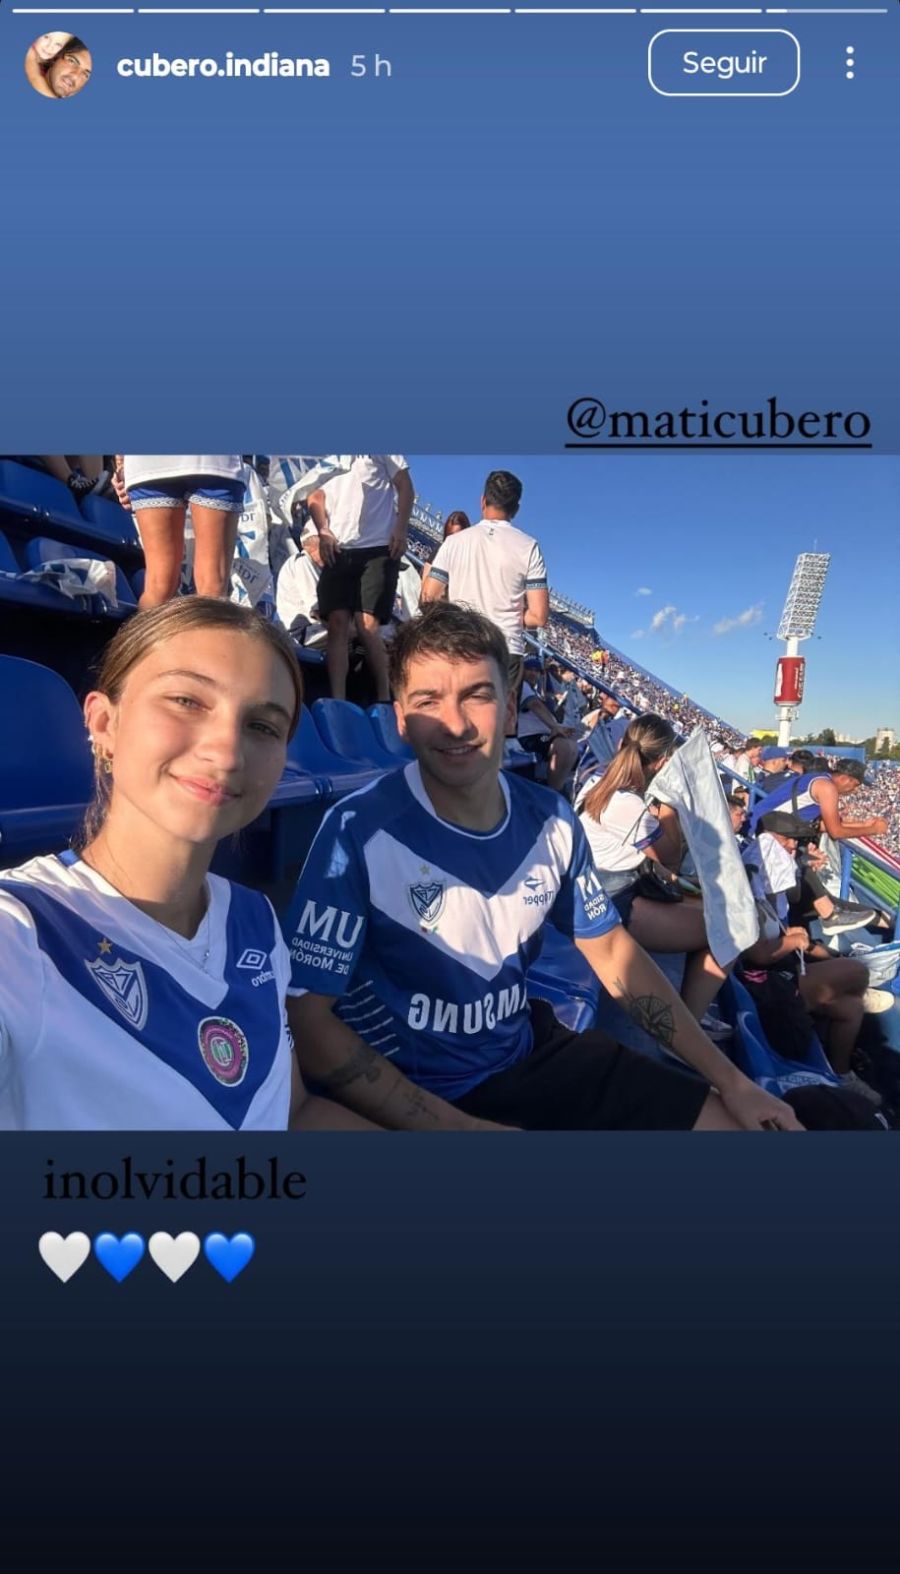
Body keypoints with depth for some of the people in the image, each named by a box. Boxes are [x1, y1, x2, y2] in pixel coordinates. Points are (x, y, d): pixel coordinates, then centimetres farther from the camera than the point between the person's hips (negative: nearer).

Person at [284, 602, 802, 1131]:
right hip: (414, 1091, -5)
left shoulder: (550, 820, -5)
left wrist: (730, 1080, 6)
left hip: (528, 1052, 5)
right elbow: (308, 1021, -19)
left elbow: (611, 950, 8)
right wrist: (456, 1125, -23)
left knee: (736, 1121, 8)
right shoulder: (359, 831, -20)